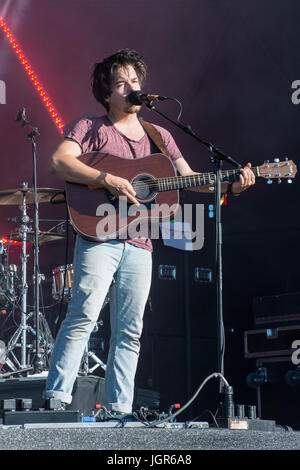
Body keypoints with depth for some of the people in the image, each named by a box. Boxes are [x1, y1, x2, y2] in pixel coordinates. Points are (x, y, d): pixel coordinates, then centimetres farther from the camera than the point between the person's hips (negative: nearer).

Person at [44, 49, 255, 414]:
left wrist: (231, 185, -2)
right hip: (99, 236, -5)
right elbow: (59, 162, -12)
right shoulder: (90, 128, 3)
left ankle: (120, 409, 8)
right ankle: (57, 398, -17)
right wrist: (108, 180, -22)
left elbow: (188, 177, 15)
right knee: (83, 315, -18)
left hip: (139, 244, 5)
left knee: (130, 332, 4)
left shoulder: (158, 136, 19)